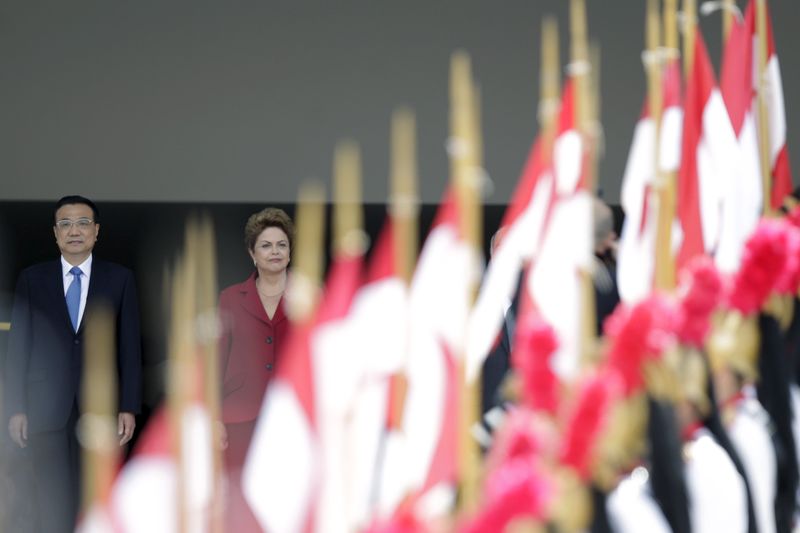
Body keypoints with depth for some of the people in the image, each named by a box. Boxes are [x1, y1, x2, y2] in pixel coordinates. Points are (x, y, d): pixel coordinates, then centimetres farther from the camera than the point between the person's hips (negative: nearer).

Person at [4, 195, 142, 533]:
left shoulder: (119, 279, 5)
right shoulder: (32, 279, 6)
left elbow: (129, 345, 3)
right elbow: (18, 345, 5)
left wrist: (129, 407, -3)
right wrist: (15, 409, -1)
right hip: (46, 407, 0)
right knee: (52, 504, 0)